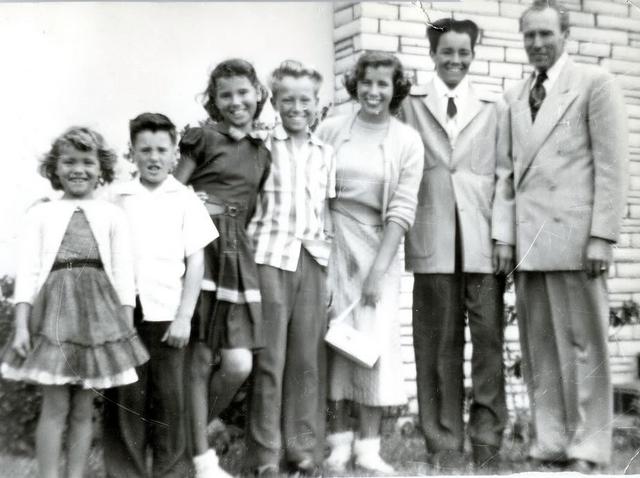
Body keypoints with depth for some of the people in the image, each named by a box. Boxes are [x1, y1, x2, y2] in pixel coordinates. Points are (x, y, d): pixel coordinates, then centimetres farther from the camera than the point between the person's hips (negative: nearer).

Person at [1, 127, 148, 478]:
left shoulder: (112, 215, 9)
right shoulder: (41, 214, 7)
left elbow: (123, 275, 5)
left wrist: (127, 328, -1)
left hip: (99, 311, 1)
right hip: (54, 308, -1)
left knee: (83, 409, 5)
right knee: (55, 406, -4)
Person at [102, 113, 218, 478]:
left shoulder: (186, 199, 3)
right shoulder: (117, 197, 6)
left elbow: (196, 260, 1)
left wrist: (184, 316, -5)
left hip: (167, 312, -1)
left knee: (169, 397, 4)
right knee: (126, 397, 4)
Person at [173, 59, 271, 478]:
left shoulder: (262, 153, 17)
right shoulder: (203, 138, 3)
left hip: (238, 254, 4)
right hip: (199, 247, -4)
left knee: (239, 365, -6)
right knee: (200, 360, -2)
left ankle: (196, 430, 20)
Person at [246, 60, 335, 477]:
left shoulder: (326, 154, 13)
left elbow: (329, 212, 13)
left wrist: (332, 265, 8)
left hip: (314, 258, 3)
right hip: (270, 256, -3)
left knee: (308, 357, 4)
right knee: (270, 357, -1)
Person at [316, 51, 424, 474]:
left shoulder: (407, 141, 0)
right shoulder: (331, 130, 2)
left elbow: (402, 210, -4)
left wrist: (378, 269, -11)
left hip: (378, 246, -1)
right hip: (330, 245, 1)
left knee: (375, 342, -5)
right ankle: (339, 441, 11)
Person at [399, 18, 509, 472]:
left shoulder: (493, 109, 13)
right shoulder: (411, 105, 11)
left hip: (483, 237, 1)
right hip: (432, 239, 0)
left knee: (488, 337, -2)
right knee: (438, 343, 2)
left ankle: (487, 442, 8)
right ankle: (445, 444, 11)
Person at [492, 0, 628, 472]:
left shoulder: (595, 83, 2)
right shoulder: (516, 97, 18)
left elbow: (612, 166, -4)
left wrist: (602, 236, -11)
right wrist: (504, 233, 7)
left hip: (574, 236, -5)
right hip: (528, 239, 6)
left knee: (582, 343, -2)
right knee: (539, 348, 7)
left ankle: (587, 450, 5)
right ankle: (549, 446, 13)